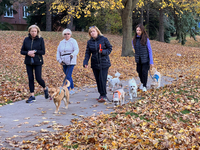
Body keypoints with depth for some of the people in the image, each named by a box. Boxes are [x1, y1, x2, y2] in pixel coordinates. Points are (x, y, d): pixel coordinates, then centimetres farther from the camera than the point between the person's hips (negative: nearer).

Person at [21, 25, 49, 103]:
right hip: (28, 62, 3)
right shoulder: (26, 40, 3)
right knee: (30, 78, 2)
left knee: (38, 78, -4)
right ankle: (32, 96, 9)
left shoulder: (40, 39, -4)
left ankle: (45, 88, 27)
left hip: (38, 62, -3)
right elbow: (22, 51, 5)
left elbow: (43, 52, -6)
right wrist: (28, 53, -15)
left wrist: (34, 51, -20)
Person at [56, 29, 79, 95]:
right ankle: (72, 89, 26)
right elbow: (58, 52, 11)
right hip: (64, 62, 6)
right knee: (68, 76, 13)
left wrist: (72, 54, -34)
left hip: (71, 62, -6)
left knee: (68, 76, -13)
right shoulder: (61, 42, 14)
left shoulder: (73, 41, -1)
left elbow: (76, 50, -14)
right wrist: (59, 60, -2)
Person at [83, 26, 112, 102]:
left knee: (102, 79, -11)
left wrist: (103, 52, -18)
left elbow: (110, 48, 1)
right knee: (97, 80, 7)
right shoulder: (89, 42, 6)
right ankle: (101, 95, 17)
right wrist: (85, 62, -10)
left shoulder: (104, 39, -4)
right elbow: (87, 53, 4)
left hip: (104, 63, -4)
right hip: (95, 64, 4)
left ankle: (104, 95, -5)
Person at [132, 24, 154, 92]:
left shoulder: (146, 39, -11)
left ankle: (144, 86, 15)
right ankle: (142, 83, 34)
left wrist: (151, 62, -10)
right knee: (139, 71, 10)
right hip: (138, 59, 4)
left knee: (144, 72, -2)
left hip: (145, 59, -4)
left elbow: (150, 50, -9)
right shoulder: (134, 39, 0)